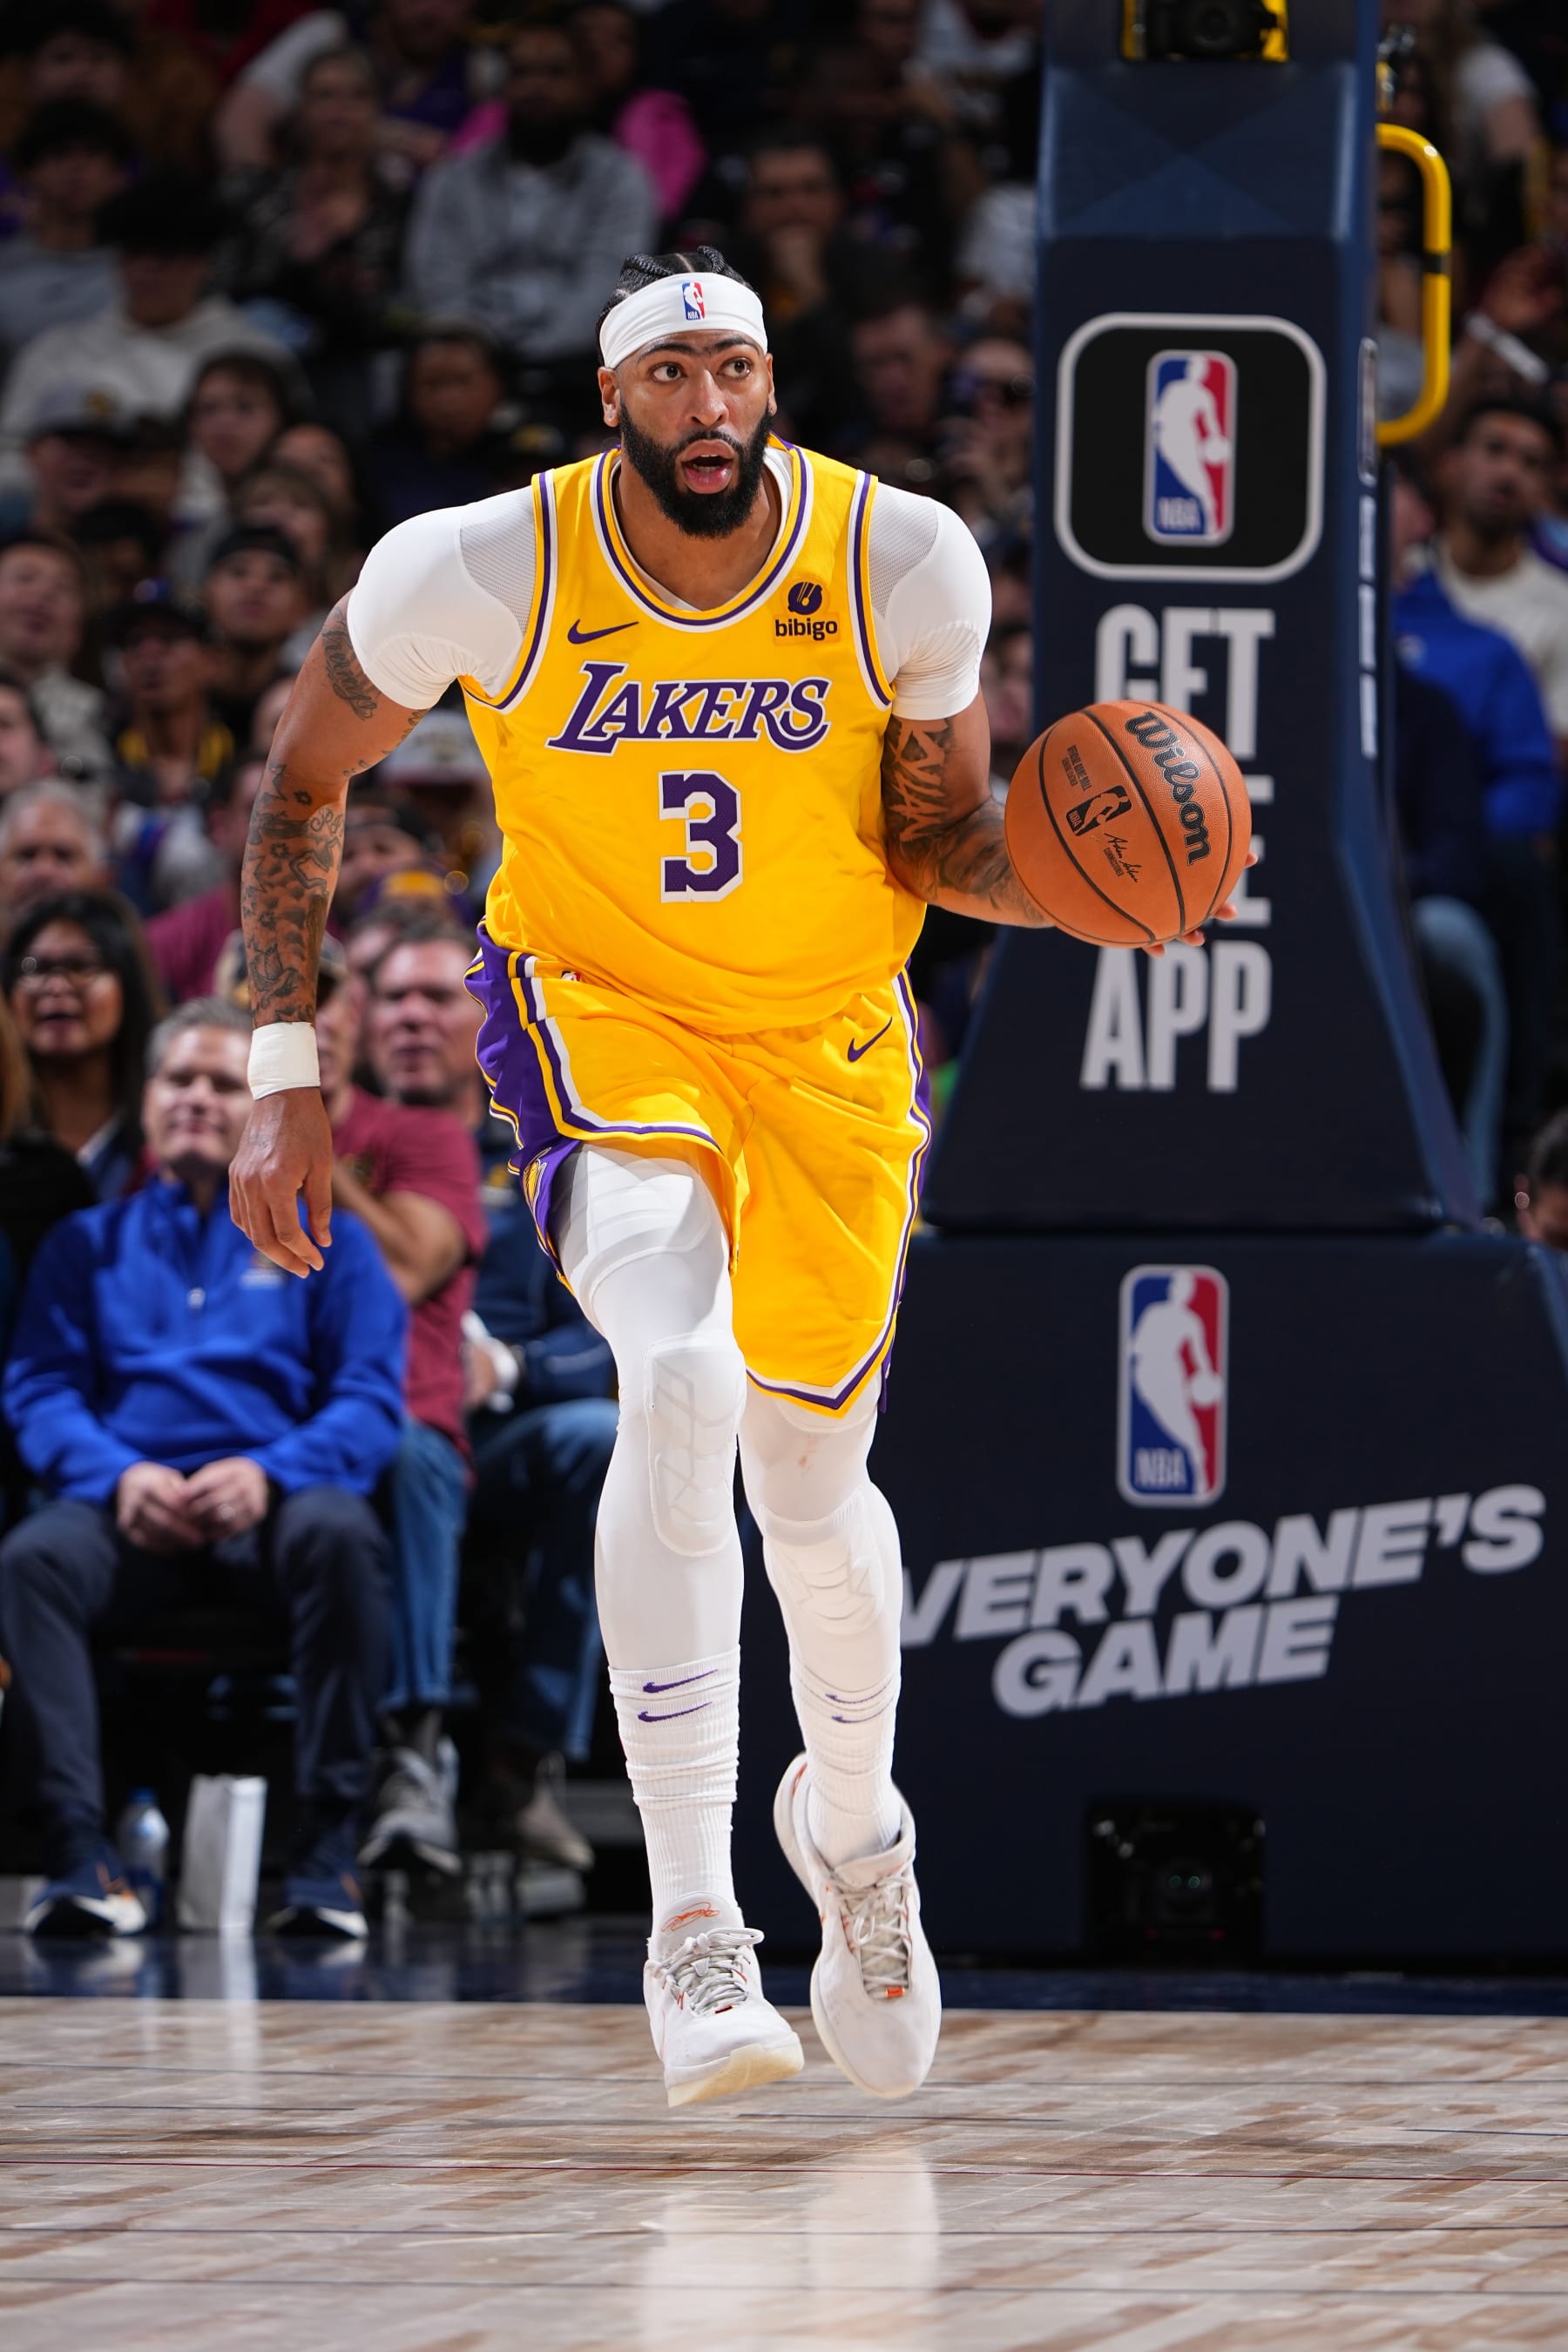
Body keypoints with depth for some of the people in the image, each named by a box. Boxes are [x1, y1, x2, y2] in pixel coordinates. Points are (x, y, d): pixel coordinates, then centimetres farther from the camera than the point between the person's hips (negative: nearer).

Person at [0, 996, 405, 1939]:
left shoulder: (325, 1242, 19)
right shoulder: (91, 1244, 24)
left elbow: (371, 1400, 6)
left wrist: (269, 1472, -15)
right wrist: (119, 1475, -12)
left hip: (270, 1503, -1)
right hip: (132, 1505, 1)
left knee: (339, 1536, -37)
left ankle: (329, 1853, -35)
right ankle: (83, 1855, -39)